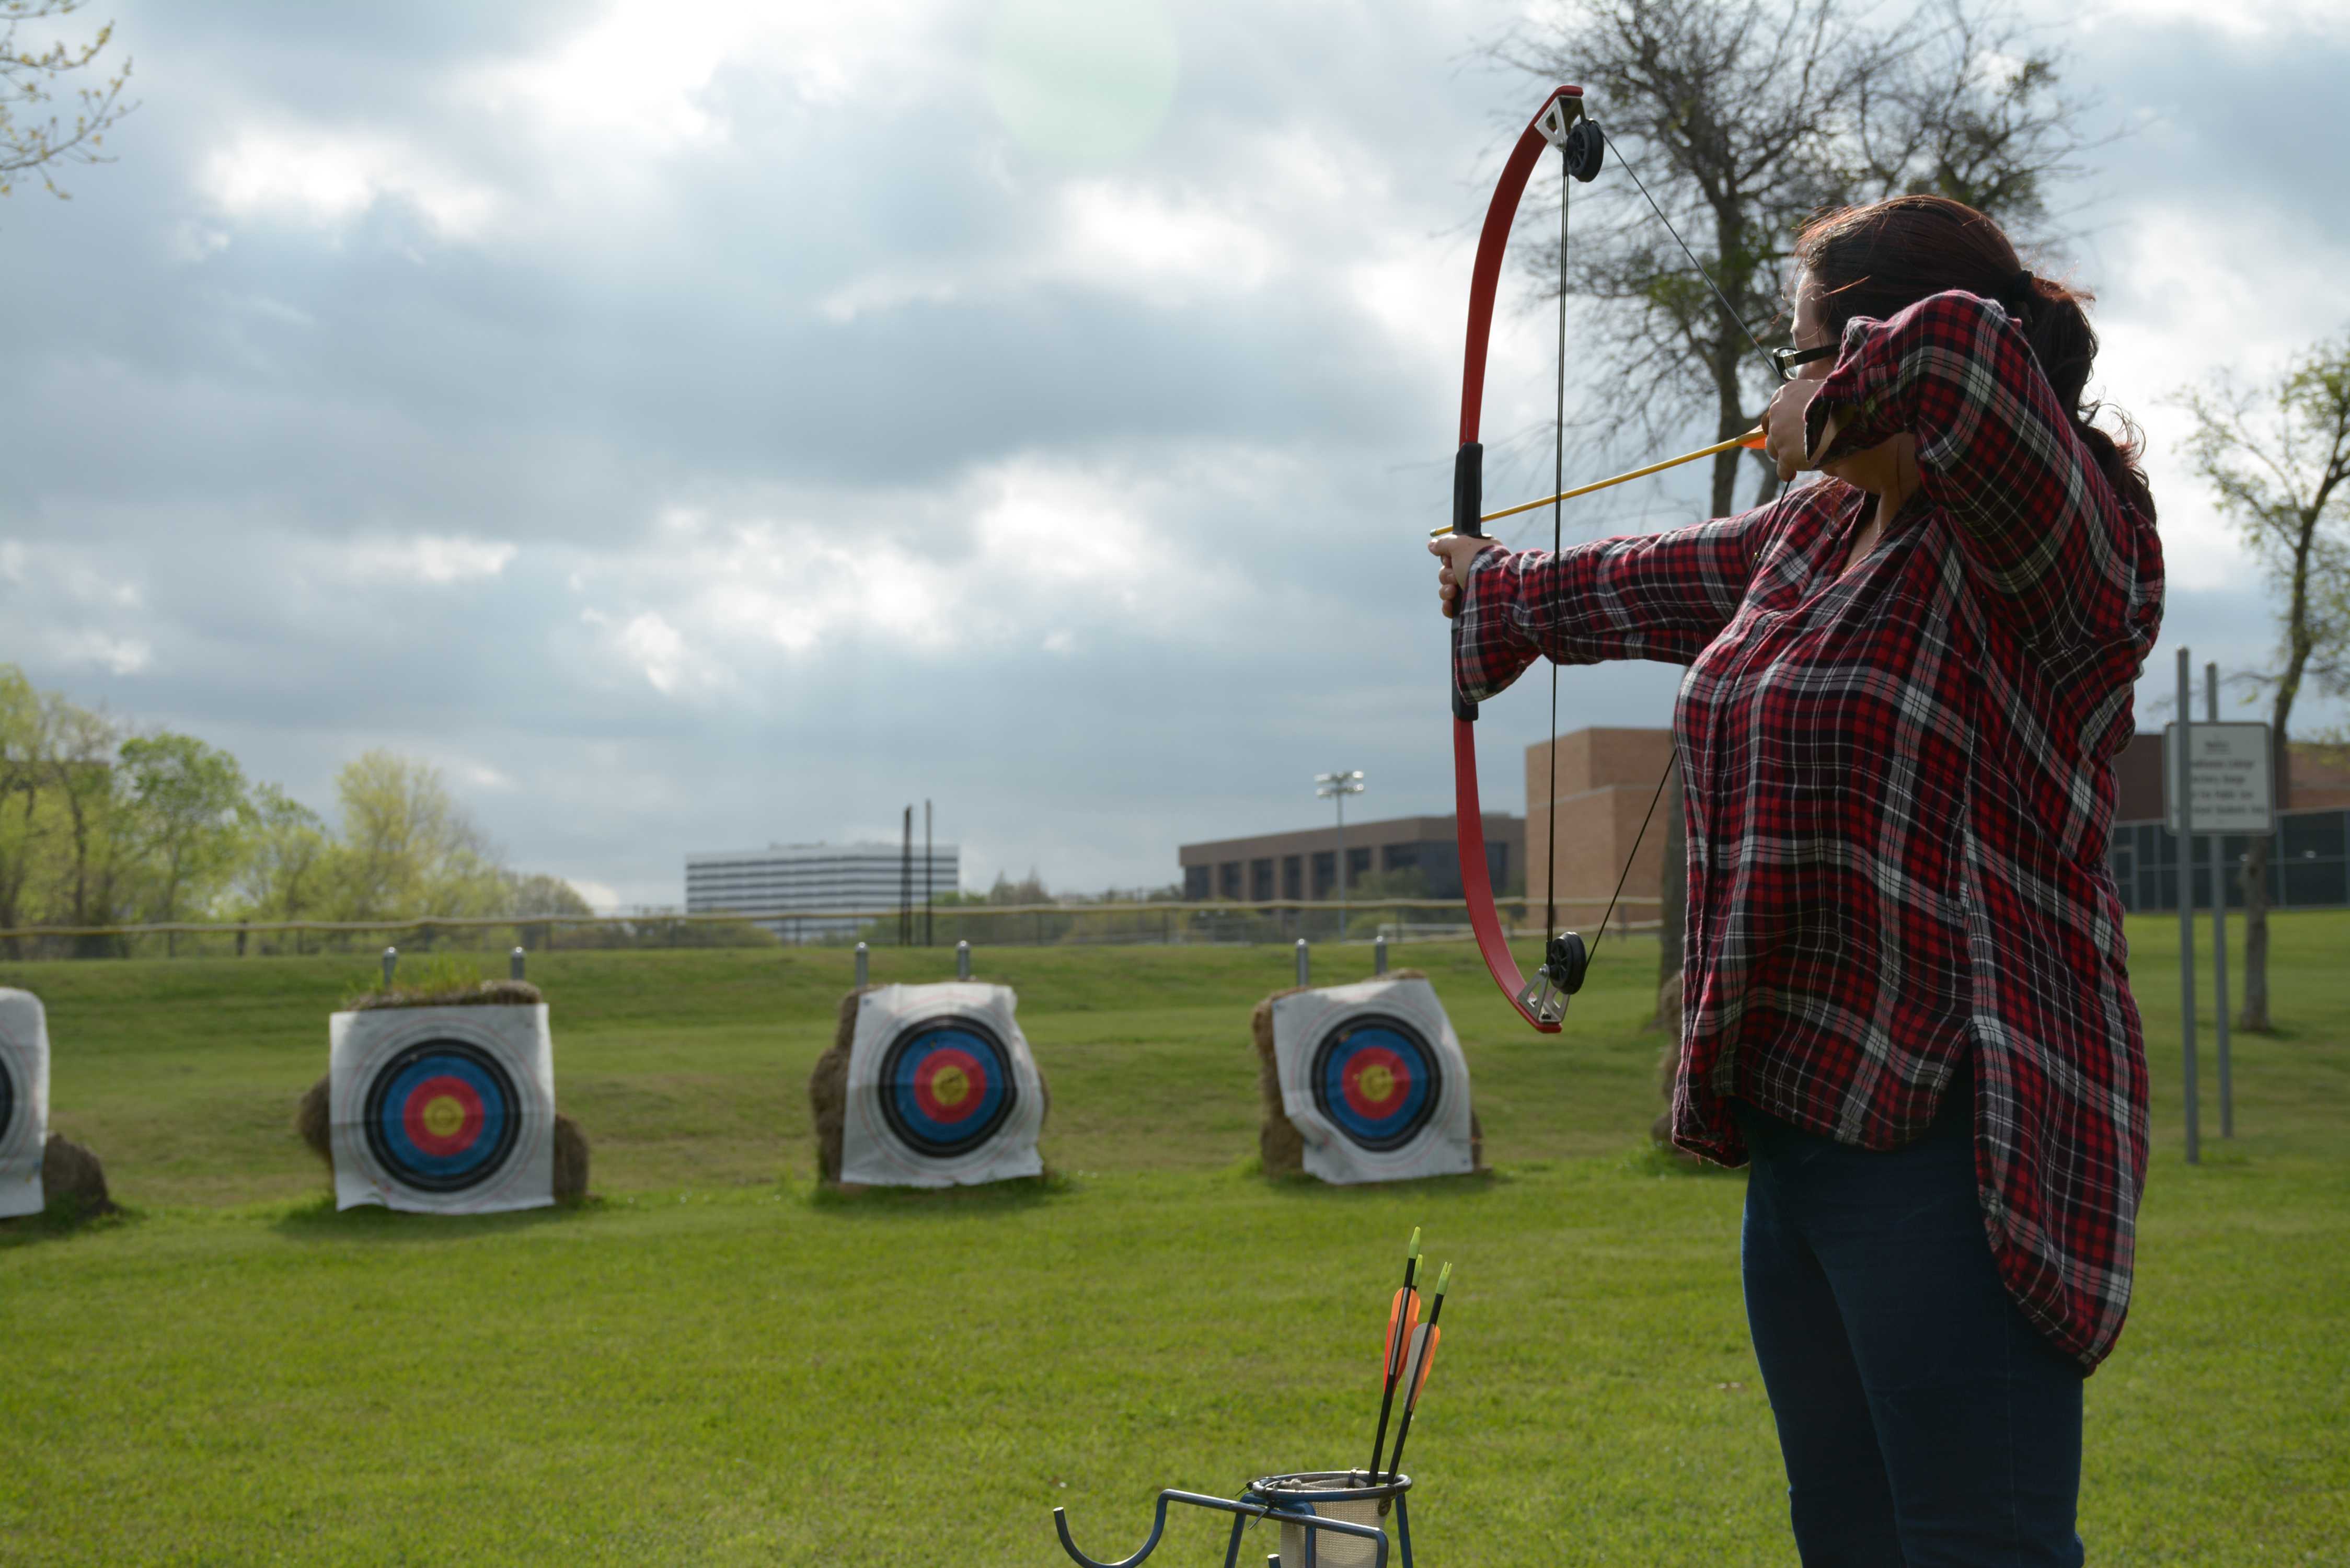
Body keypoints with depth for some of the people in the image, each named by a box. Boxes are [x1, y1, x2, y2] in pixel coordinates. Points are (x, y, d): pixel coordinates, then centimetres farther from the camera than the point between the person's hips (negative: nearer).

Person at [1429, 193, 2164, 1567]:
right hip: (1801, 1129, 9)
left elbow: (1961, 353, -33)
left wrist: (1830, 415, -13)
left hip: (1952, 1150, -9)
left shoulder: (2058, 543, -13)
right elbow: (1649, 584, 35)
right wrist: (1494, 589, 51)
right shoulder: (1812, 536, 15)